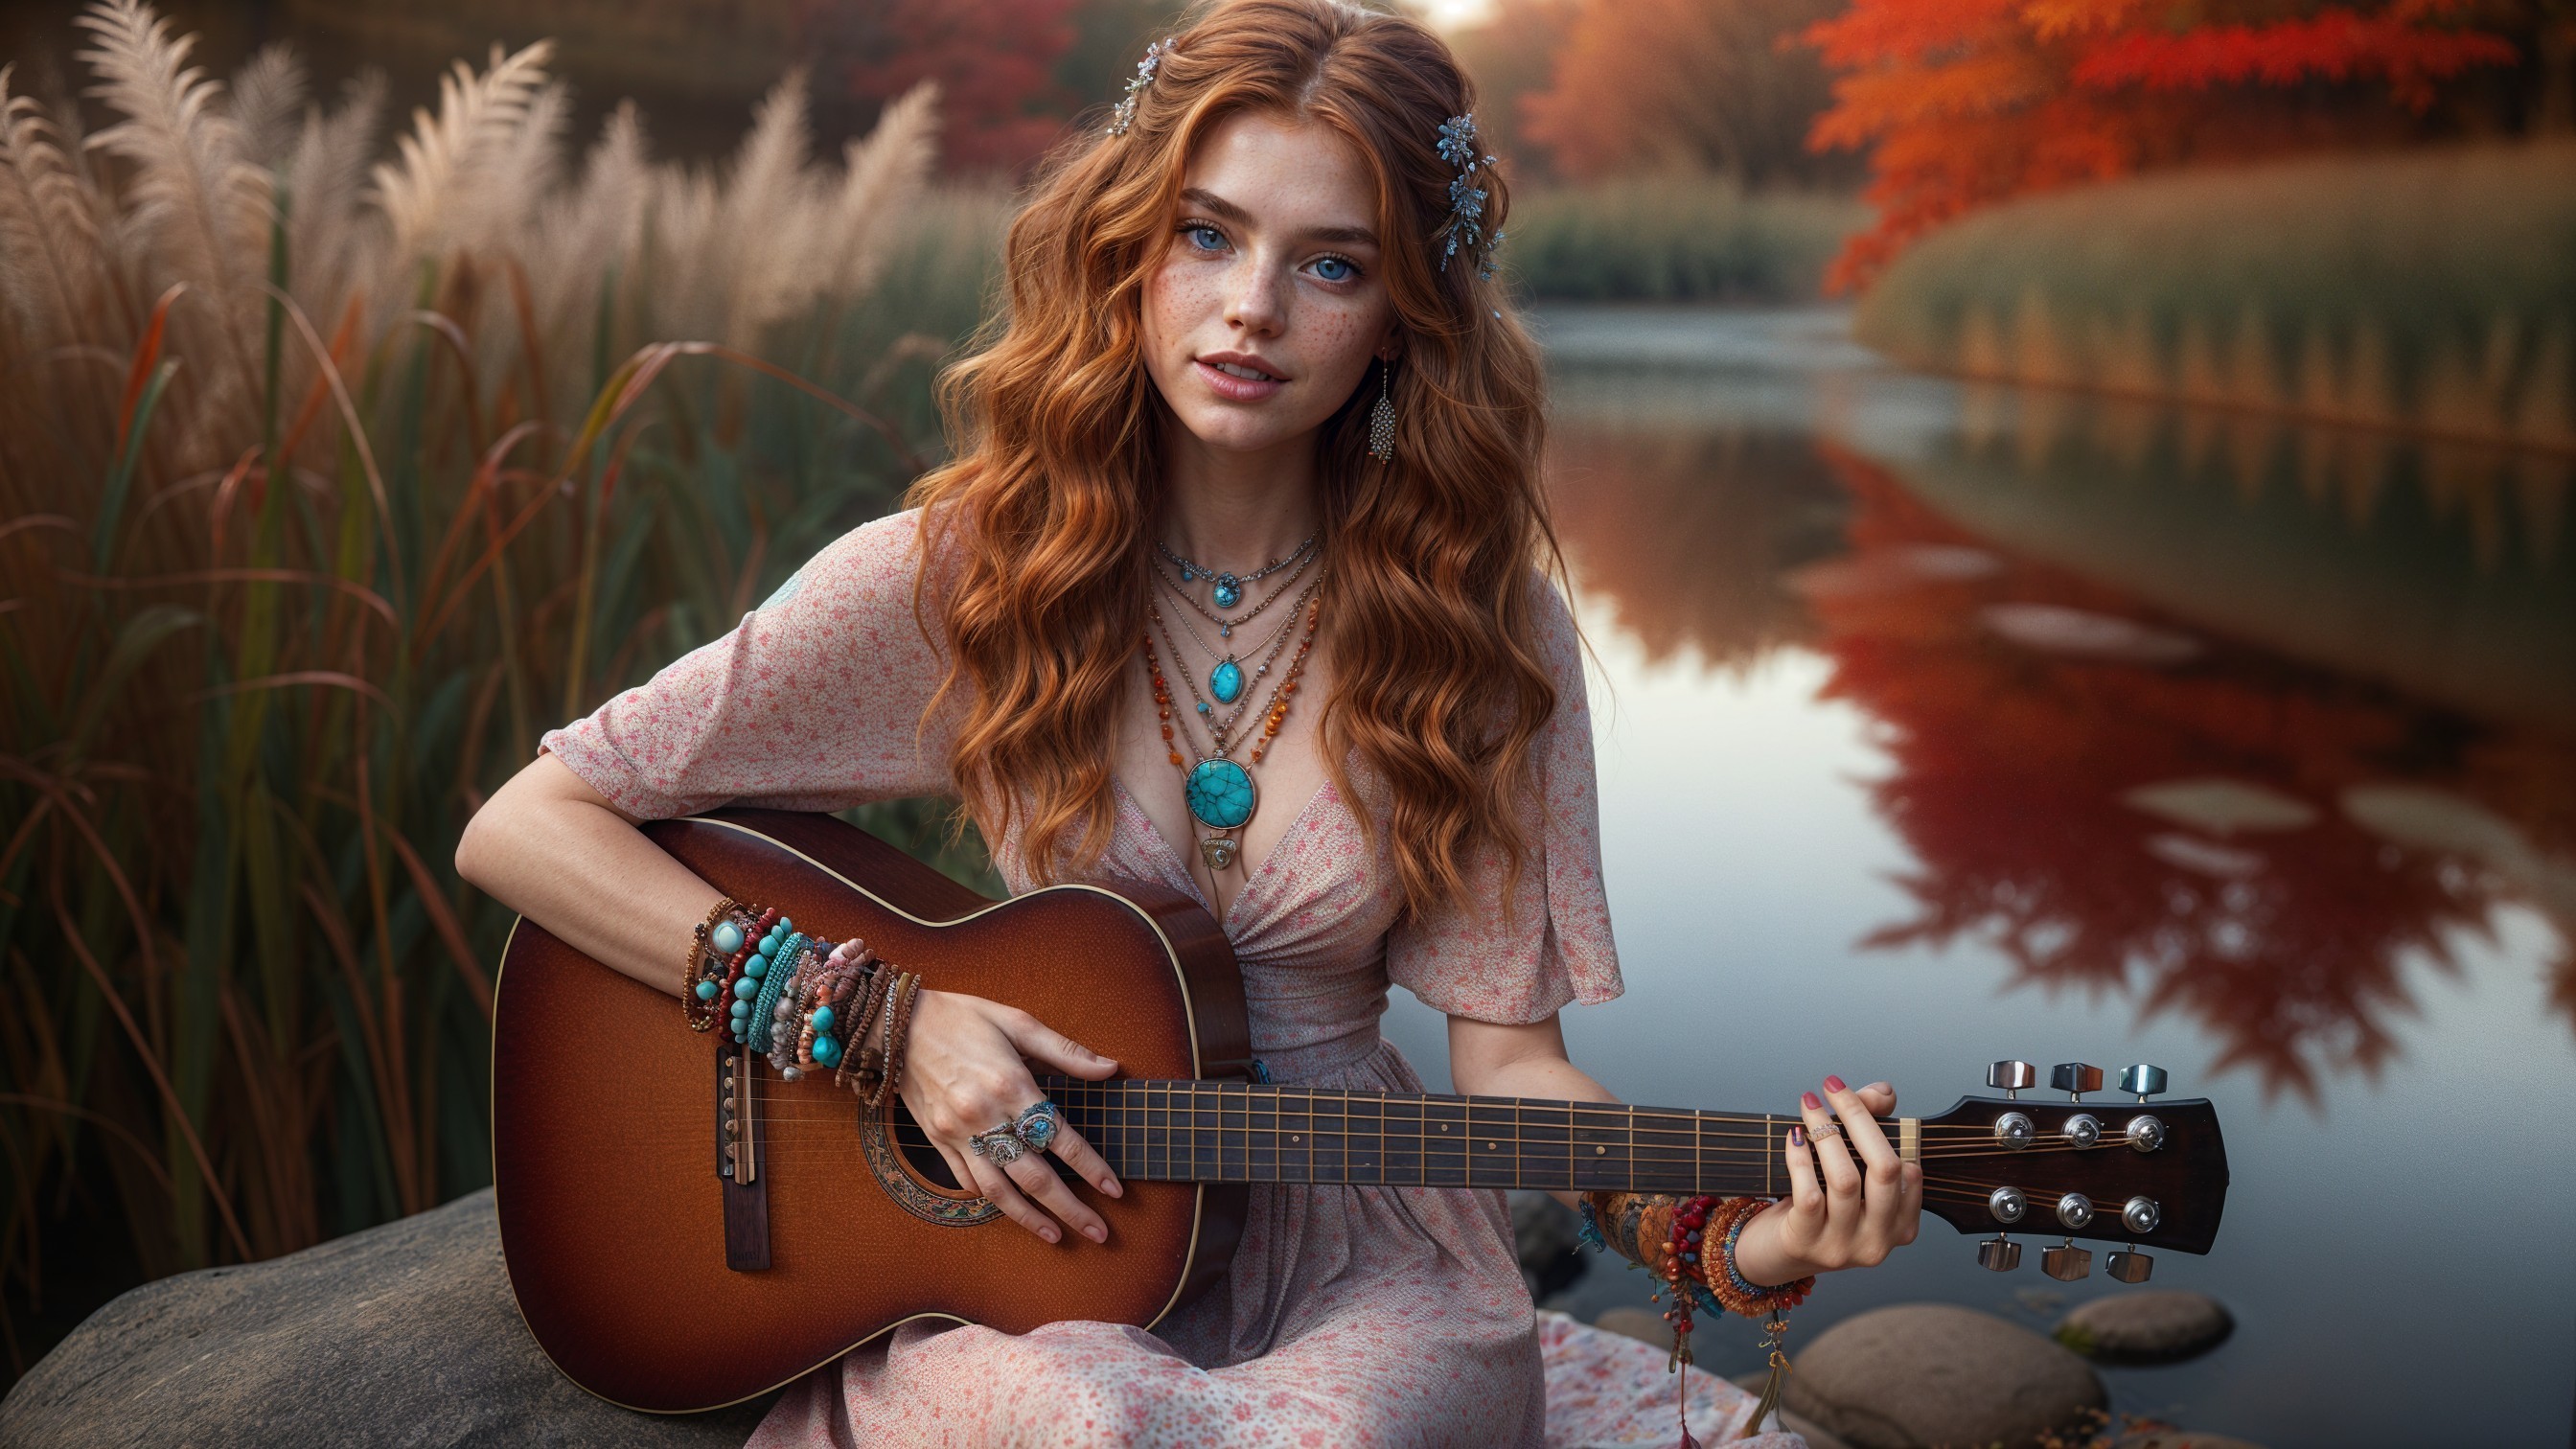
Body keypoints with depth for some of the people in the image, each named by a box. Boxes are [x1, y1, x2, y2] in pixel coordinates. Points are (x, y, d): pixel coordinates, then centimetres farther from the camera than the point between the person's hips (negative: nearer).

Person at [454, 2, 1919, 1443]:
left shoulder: (1481, 620, -4)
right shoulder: (964, 574, -9)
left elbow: (1505, 1054, -2)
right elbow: (521, 829, -8)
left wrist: (1742, 1236, -20)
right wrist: (885, 1014, -16)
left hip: (1367, 1250, 2)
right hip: (1029, 1246, -2)